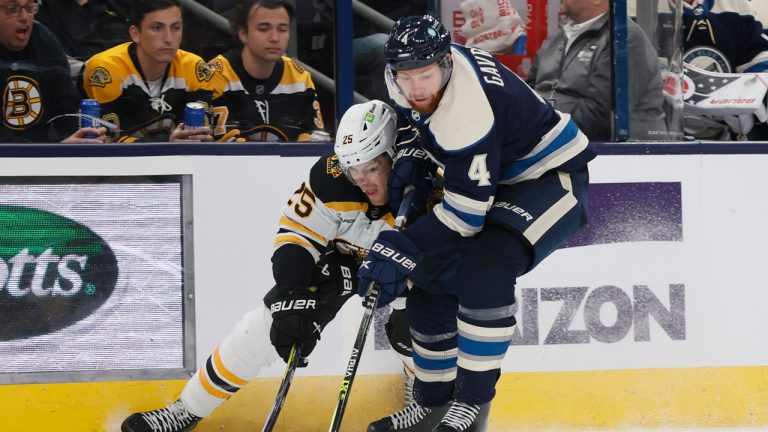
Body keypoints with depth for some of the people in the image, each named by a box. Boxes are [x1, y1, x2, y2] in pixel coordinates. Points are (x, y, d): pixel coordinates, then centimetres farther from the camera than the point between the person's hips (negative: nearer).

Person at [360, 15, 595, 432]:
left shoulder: (467, 113, -35)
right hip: (497, 177, 10)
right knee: (431, 275, 4)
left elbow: (466, 212, -32)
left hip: (552, 176, -10)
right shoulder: (409, 73, -11)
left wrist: (400, 251, -32)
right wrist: (411, 155, -4)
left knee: (484, 267, -31)